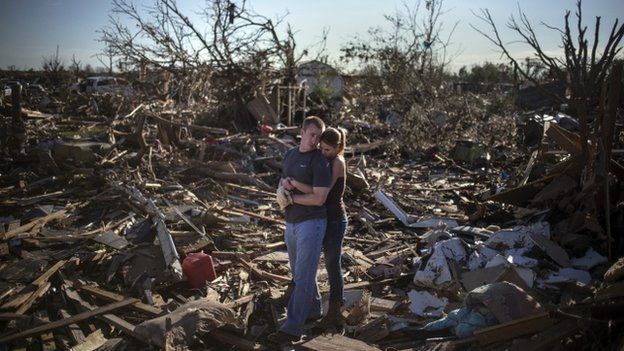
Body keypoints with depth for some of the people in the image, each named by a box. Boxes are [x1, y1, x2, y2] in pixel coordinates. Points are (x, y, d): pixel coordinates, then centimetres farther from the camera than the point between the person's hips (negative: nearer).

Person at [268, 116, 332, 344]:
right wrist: (284, 183, -6)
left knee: (303, 276, -5)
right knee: (299, 272, 19)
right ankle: (313, 308, 38)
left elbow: (319, 198, -20)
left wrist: (291, 197, -10)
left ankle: (293, 328, -1)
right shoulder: (290, 155, 11)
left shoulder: (320, 162, -13)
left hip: (311, 223, -8)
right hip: (291, 223, 8)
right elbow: (281, 183, 19)